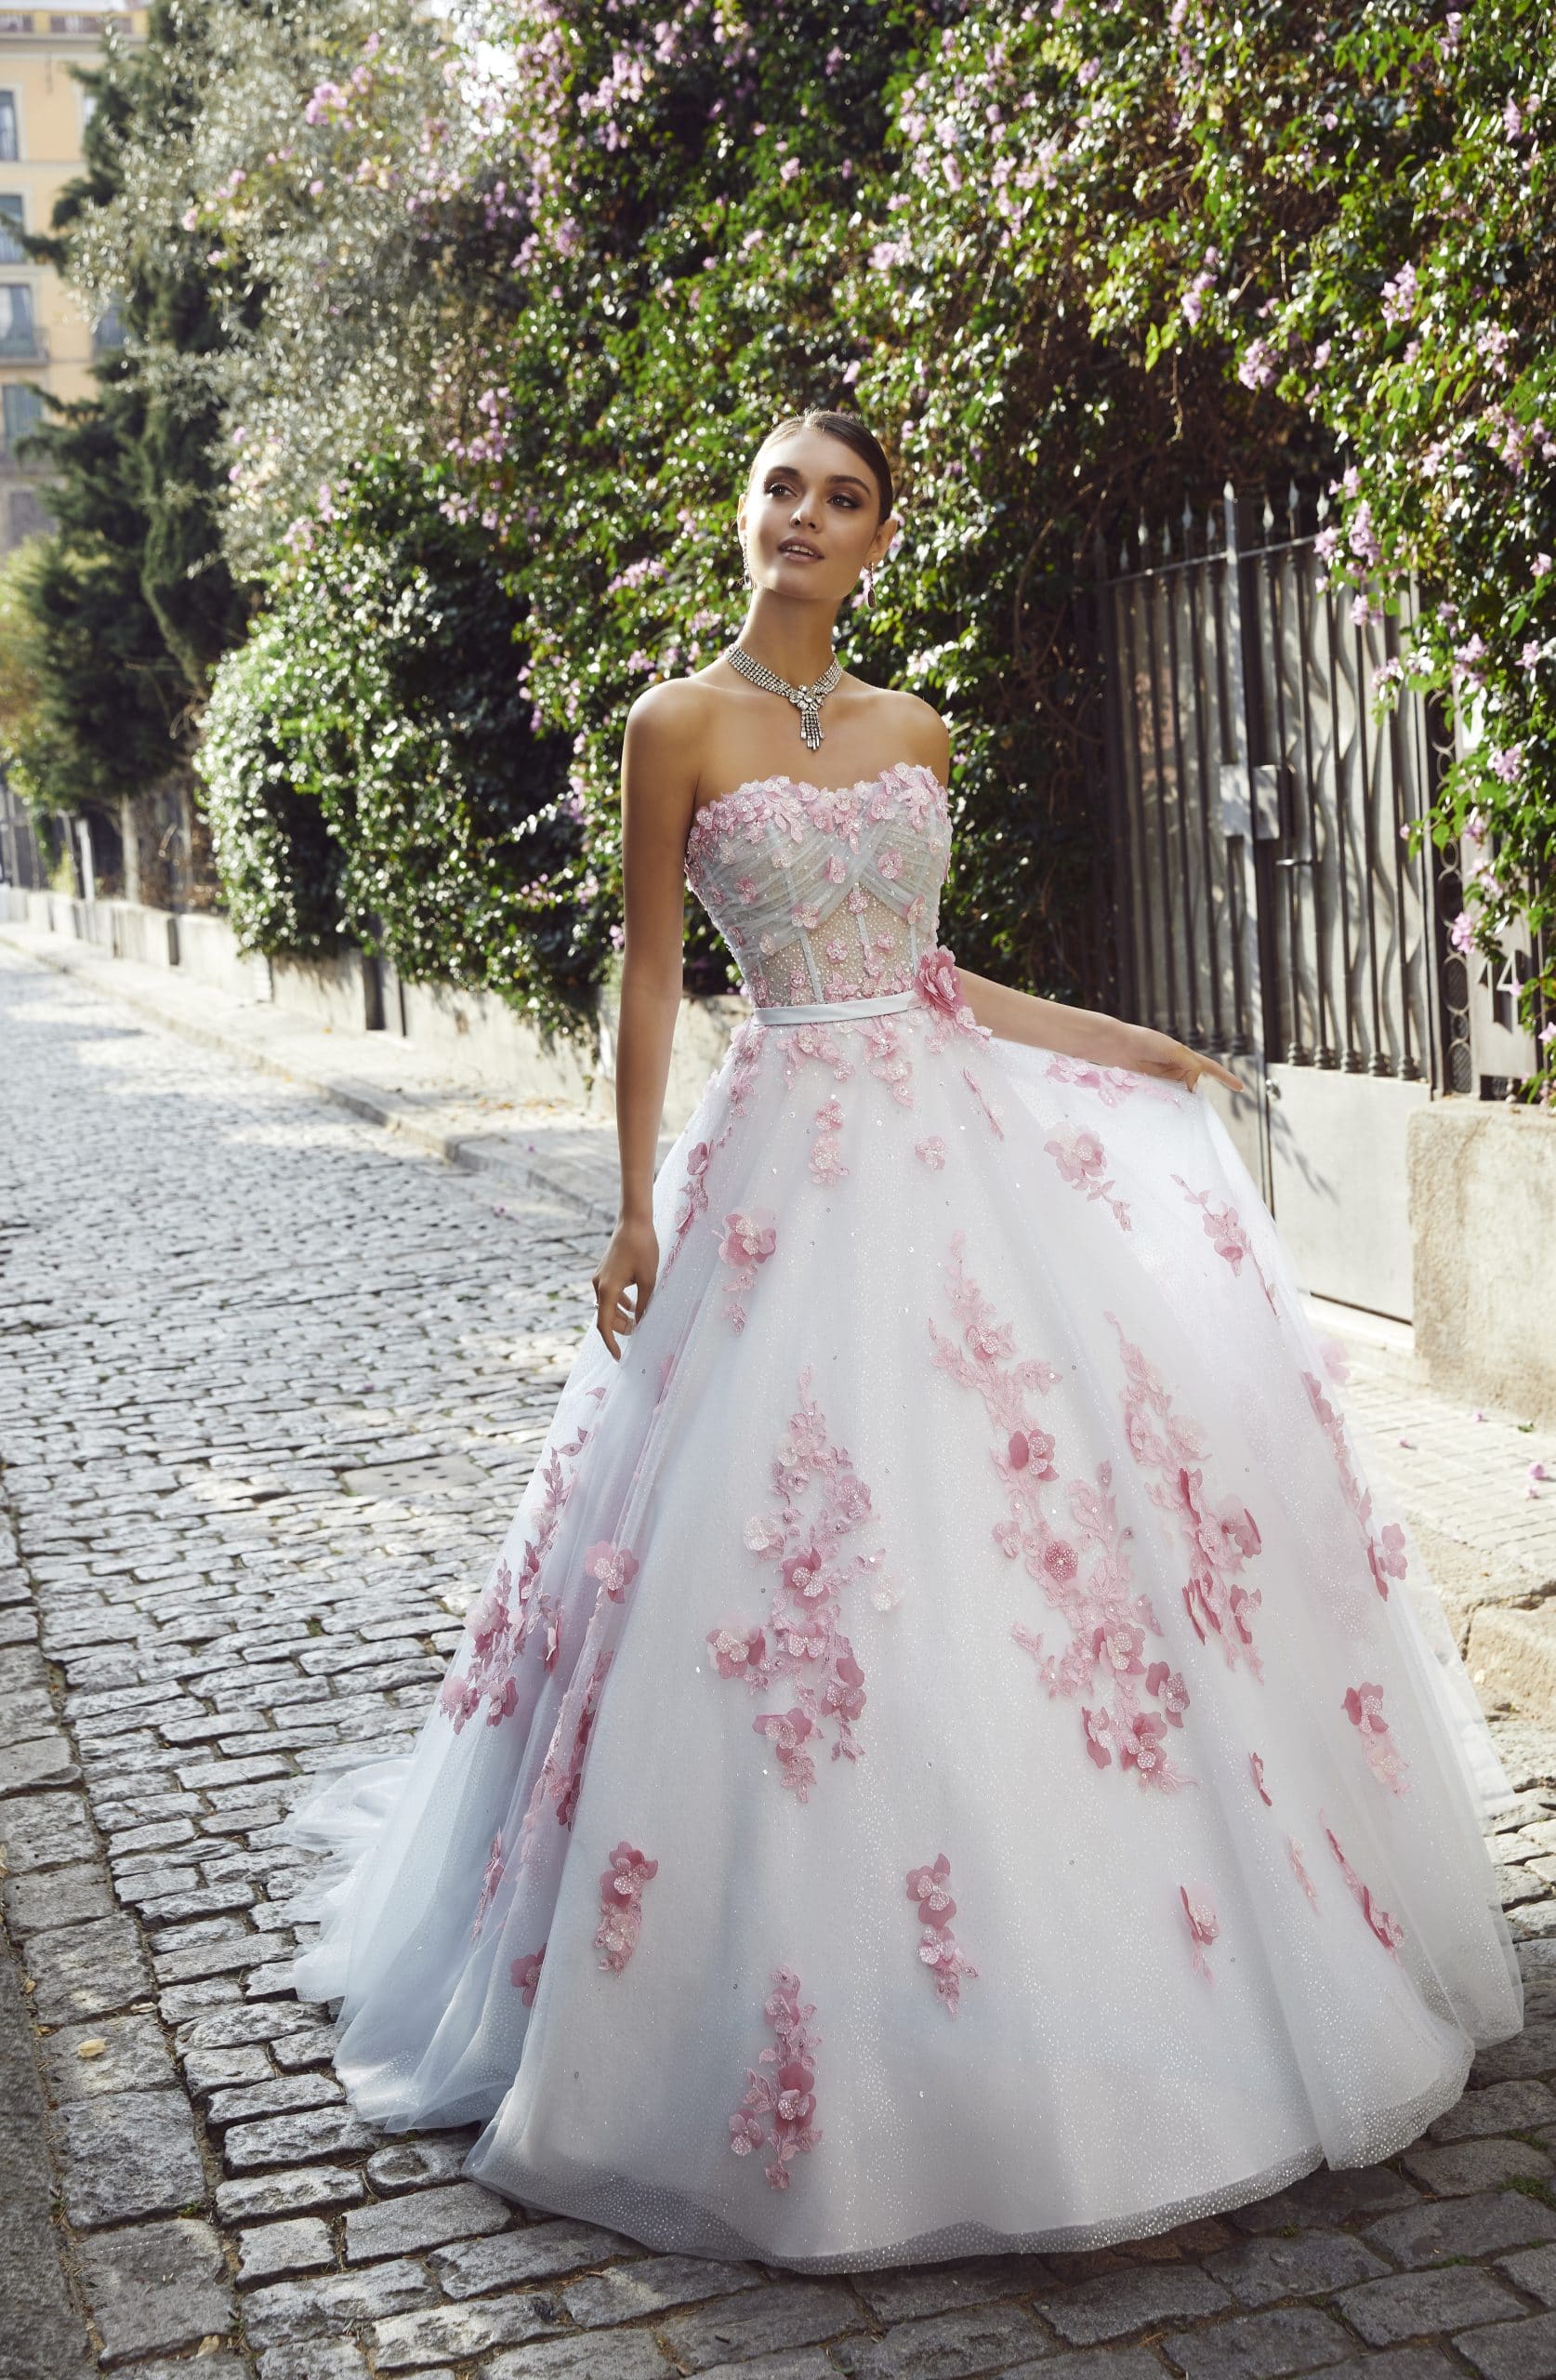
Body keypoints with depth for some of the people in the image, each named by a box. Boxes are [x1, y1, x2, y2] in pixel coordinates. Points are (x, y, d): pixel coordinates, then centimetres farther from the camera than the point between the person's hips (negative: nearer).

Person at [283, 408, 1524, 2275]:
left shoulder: (915, 732, 12)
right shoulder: (680, 725, -1)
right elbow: (650, 973, -3)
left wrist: (1122, 1046, 19)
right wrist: (638, 1207, -8)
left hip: (958, 1136, 5)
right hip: (794, 1148, -5)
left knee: (1091, 1428, 4)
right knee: (795, 1511, -6)